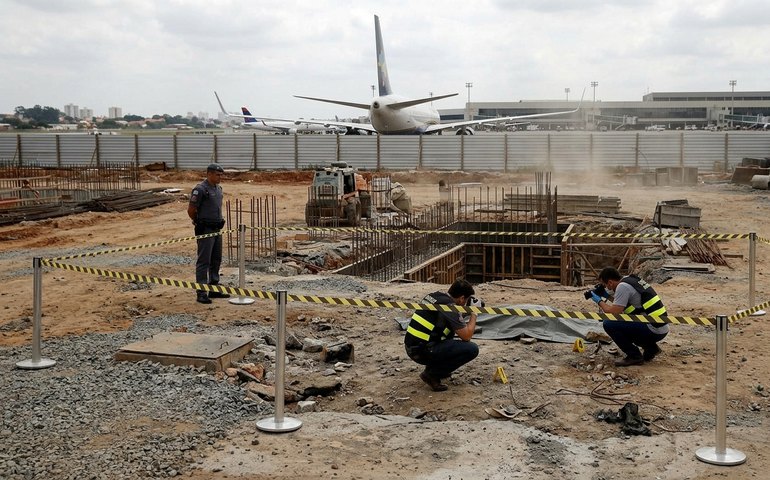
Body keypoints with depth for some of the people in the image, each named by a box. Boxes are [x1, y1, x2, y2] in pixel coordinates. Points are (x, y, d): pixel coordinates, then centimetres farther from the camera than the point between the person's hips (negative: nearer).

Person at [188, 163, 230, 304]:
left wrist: (219, 222, 16)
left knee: (216, 260, 14)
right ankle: (201, 293, -2)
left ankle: (214, 289, 24)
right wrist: (198, 222, 2)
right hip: (205, 230, -8)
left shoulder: (218, 188, 11)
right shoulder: (200, 189, -15)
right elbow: (191, 210, -12)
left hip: (217, 229, 8)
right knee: (203, 261, -5)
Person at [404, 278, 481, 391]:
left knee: (450, 327, 28)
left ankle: (434, 366, 22)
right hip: (423, 352, -9)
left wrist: (464, 324, 25)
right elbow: (466, 336, -9)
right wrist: (474, 313, 2)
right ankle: (432, 374, -4)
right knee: (472, 349, -9)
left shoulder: (433, 295, 11)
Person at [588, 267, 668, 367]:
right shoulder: (630, 279, 14)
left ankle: (634, 356, -4)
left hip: (654, 331, -10)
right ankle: (650, 347, 19)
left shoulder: (622, 286, -14)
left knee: (608, 324, -13)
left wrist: (599, 301, -1)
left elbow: (614, 312, -17)